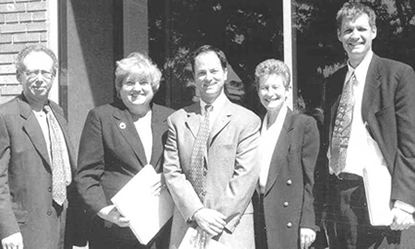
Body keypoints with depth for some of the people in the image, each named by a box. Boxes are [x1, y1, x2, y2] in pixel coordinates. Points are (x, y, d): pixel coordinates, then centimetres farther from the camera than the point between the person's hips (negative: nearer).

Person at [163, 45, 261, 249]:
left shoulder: (247, 121, 0)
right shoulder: (177, 120, 7)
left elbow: (246, 176, -7)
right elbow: (172, 172, 0)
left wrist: (218, 217, -14)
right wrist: (197, 213, -12)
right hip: (186, 226, 2)